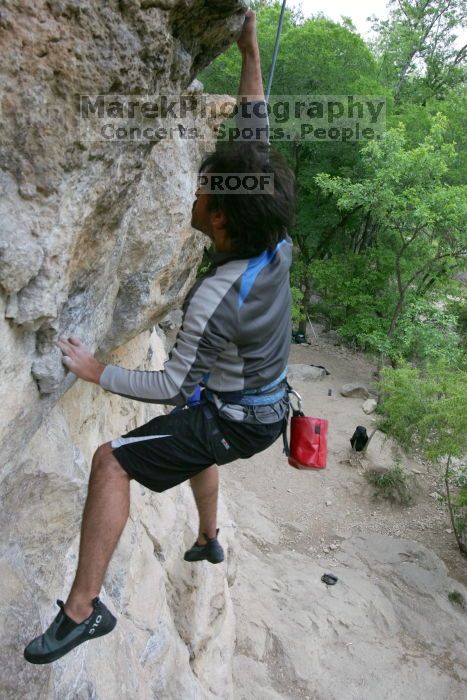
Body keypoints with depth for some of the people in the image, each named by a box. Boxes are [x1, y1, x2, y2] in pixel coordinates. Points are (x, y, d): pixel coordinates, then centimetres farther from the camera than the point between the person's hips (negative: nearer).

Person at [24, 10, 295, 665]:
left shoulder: (212, 300, -33)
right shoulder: (279, 245, -15)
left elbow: (169, 385, -22)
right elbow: (256, 147, -6)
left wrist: (97, 371, -12)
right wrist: (251, 56, -5)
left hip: (231, 420, -8)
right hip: (267, 407, 8)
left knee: (111, 461, -9)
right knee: (193, 435, 36)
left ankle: (82, 610, -4)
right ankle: (208, 540, 52)